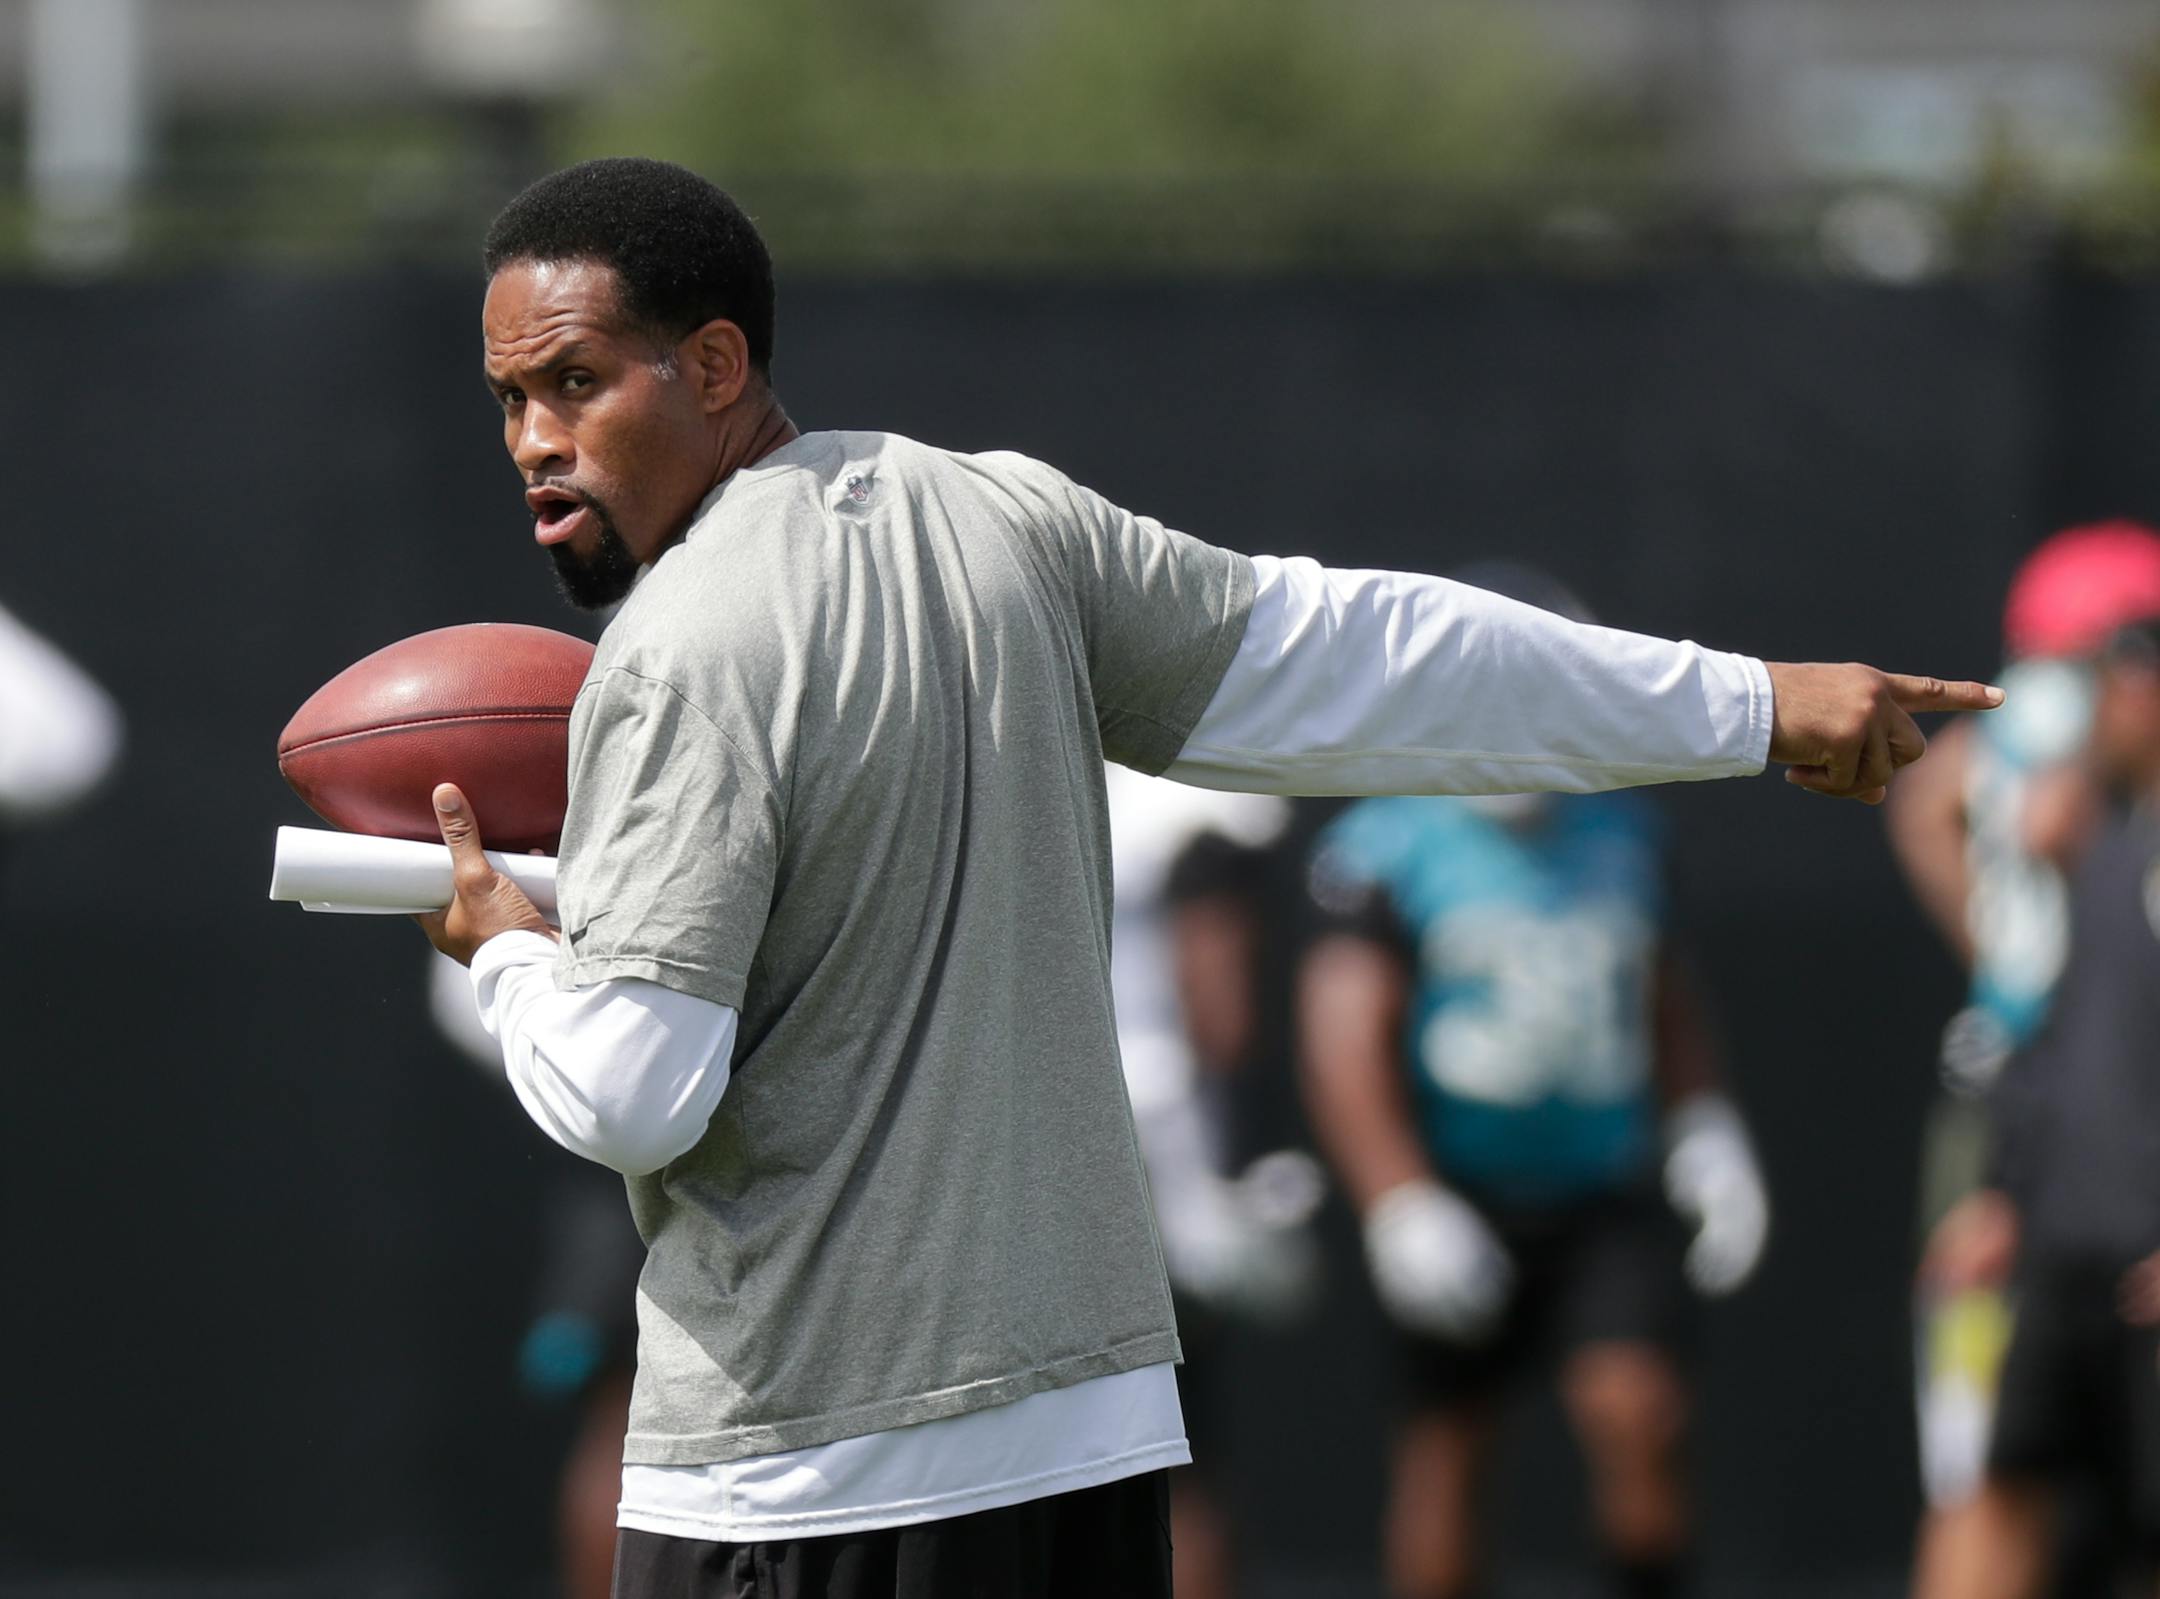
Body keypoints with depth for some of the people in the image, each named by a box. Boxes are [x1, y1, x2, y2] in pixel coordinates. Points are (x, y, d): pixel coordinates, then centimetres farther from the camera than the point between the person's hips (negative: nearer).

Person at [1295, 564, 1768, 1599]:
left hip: (1607, 1196, 3)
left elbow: (1664, 999, 22)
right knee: (1448, 1446, 4)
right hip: (1459, 1200, -3)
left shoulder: (1621, 834, 8)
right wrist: (1402, 1207, -19)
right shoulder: (1390, 850, -7)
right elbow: (1347, 1040, -11)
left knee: (1635, 1417, -13)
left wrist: (1703, 1131, 10)